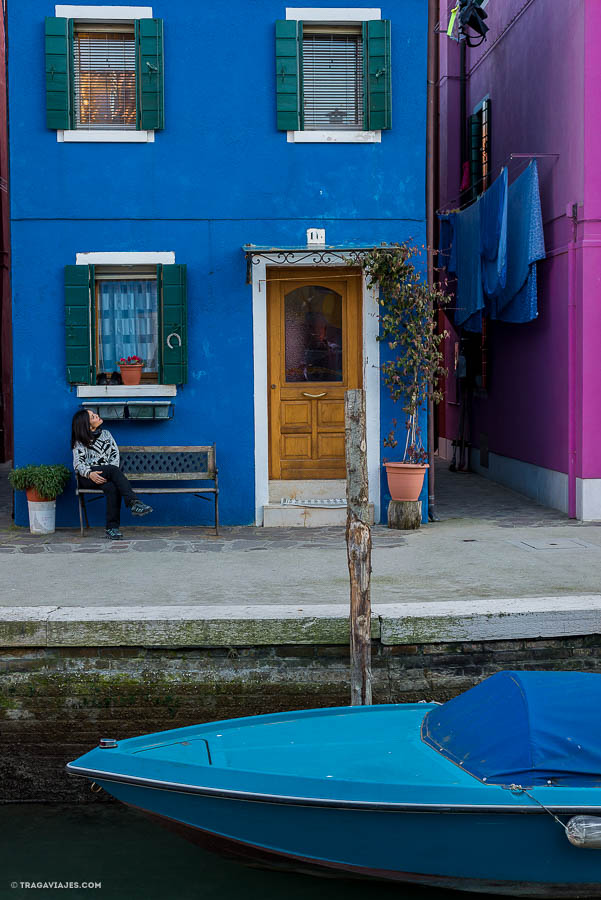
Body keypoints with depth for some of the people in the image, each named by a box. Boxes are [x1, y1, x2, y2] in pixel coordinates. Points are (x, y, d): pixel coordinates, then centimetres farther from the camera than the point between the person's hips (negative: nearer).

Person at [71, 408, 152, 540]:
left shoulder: (106, 434, 17)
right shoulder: (80, 442, 5)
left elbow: (115, 453, 11)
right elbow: (78, 463, -3)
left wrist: (110, 472, -8)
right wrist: (89, 473, -25)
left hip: (105, 475, 3)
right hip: (87, 478, -3)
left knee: (112, 488, -35)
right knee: (113, 469, -35)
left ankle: (112, 528, -38)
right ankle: (134, 502, -47)